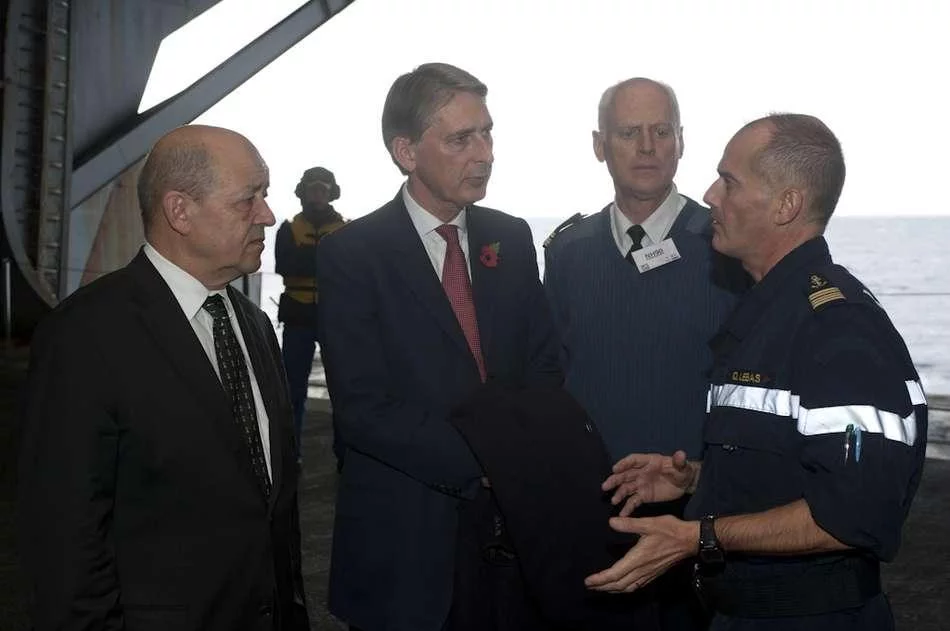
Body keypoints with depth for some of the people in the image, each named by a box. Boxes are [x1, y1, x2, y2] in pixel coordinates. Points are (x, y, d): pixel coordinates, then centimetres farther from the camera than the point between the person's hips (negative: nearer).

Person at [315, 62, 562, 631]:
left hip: (512, 521, 4)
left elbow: (544, 369, 8)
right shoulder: (352, 254, -10)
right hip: (405, 540, -4)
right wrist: (481, 462, -19)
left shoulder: (512, 238, 5)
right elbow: (364, 410, -16)